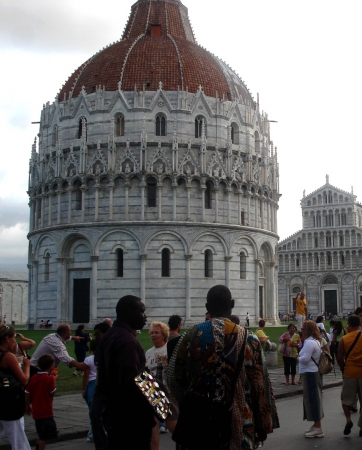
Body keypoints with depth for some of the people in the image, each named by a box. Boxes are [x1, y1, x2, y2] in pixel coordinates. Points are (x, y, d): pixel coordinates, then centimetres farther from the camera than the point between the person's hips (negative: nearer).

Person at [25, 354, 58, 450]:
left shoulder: (33, 378, 4)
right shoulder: (50, 378, -13)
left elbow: (27, 393, 6)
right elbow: (52, 393, -8)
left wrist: (28, 406, 18)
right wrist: (54, 380, 2)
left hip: (36, 411, 7)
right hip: (46, 412, -7)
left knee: (42, 434, 23)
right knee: (45, 436, -1)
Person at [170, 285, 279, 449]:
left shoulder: (191, 335, -5)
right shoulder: (249, 338, -6)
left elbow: (174, 379, 0)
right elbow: (261, 384, -5)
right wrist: (264, 426, 5)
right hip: (239, 426, 0)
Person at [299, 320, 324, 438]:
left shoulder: (309, 342, -19)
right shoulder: (316, 341, 15)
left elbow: (305, 358, -26)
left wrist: (299, 358, -7)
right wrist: (301, 356, 7)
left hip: (310, 374, -11)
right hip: (314, 372, 11)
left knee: (312, 398, -6)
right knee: (314, 398, 16)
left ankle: (318, 428, -4)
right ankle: (316, 425, 25)